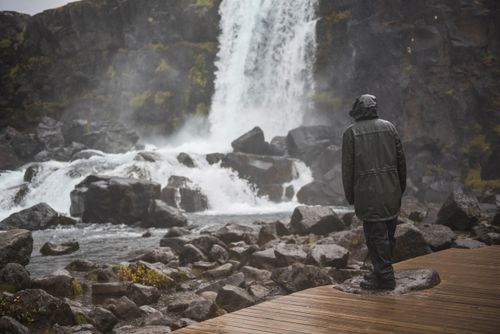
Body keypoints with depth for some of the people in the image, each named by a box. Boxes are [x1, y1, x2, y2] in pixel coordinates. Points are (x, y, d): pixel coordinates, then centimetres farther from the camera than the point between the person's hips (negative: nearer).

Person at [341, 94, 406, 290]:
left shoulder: (351, 132, -3)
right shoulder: (388, 127, 6)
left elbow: (347, 167, -3)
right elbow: (400, 159, 7)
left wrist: (349, 196, 5)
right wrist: (401, 187, 16)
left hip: (367, 193, -4)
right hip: (391, 191, 5)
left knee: (376, 234, 0)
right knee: (388, 234, 14)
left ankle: (385, 277, 1)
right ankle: (381, 272, 26)